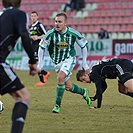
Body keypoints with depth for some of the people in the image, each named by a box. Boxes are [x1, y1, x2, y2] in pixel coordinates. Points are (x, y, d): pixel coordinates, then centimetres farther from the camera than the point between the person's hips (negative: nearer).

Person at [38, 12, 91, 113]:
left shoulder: (73, 33, -17)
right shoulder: (51, 33, -17)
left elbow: (83, 45, -1)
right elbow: (42, 47, -3)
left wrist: (84, 63, 1)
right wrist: (40, 62, -5)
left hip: (69, 59, -3)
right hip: (57, 62, 3)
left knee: (60, 78, -27)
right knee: (68, 87, 6)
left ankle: (57, 105, -16)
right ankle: (84, 92, 39)